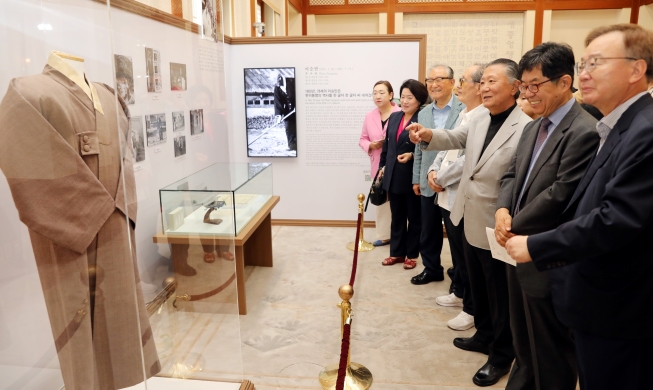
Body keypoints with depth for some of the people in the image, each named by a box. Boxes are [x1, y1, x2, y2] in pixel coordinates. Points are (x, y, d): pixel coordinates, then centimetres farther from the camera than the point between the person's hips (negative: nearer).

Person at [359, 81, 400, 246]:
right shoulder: (370, 116, 8)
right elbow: (363, 139, 14)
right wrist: (371, 145, -6)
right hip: (378, 166, 5)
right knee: (381, 201, 12)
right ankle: (384, 235, 24)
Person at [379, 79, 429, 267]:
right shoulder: (394, 117, 9)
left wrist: (412, 155, -24)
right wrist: (383, 166, 12)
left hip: (412, 177, -6)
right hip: (393, 176, 6)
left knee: (414, 217, 10)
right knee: (397, 217, 16)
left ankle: (412, 254, 23)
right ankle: (397, 252, 28)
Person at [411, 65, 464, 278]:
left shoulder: (465, 110, -8)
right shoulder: (423, 114, 11)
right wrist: (416, 179, 11)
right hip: (428, 183, 5)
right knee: (428, 230, 14)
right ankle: (431, 268, 31)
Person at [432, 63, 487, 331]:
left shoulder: (484, 118, -20)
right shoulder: (463, 115, 13)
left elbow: (467, 160, -24)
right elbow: (447, 145, 16)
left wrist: (441, 179, -12)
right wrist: (434, 170, -1)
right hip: (448, 196, 9)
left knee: (467, 256, 4)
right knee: (456, 252, 22)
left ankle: (472, 309, 20)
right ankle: (459, 293, 39)